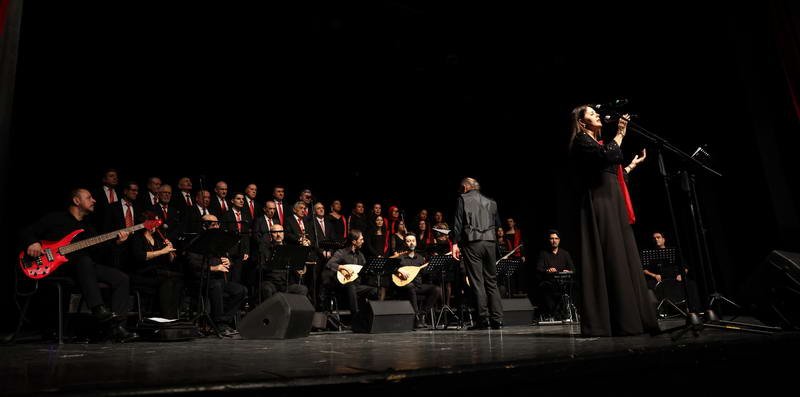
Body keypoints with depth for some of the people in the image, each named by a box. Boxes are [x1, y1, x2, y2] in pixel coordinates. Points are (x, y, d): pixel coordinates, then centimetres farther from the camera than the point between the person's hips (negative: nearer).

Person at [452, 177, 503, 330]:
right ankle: (497, 320, 7)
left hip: (472, 243, -4)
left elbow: (458, 223, -4)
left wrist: (455, 243, -4)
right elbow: (497, 224, 16)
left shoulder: (463, 199, 4)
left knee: (477, 281, -3)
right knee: (492, 281, 9)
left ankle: (483, 319, -4)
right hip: (490, 242, 5)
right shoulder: (490, 202, 17)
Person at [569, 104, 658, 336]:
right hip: (598, 208, -10)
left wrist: (632, 165, 33)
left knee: (622, 261, 5)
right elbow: (607, 155, -20)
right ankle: (603, 323, -12)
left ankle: (628, 320, 8)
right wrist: (620, 133, -10)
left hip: (612, 208, 10)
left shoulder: (597, 143, 26)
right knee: (608, 261, -14)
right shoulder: (581, 141, -2)